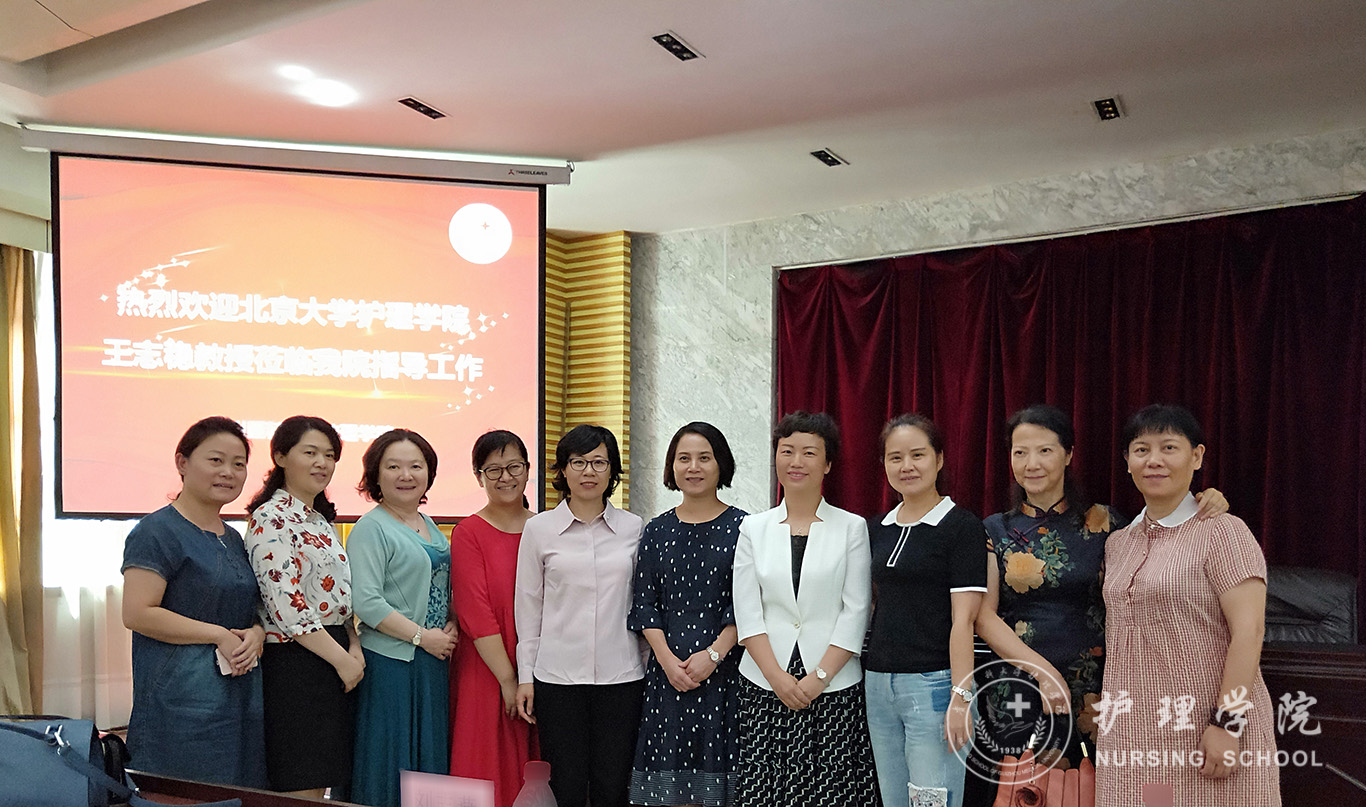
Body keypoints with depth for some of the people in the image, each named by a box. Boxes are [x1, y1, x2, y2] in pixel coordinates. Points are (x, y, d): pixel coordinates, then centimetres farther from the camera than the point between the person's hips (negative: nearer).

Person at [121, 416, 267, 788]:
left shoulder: (233, 538, 16)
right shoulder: (158, 531, -8)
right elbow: (137, 613, -17)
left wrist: (255, 634, -1)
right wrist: (219, 636, -17)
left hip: (241, 694, 8)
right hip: (182, 700, -8)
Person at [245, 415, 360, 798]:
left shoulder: (321, 519, 16)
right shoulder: (272, 519, -12)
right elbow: (286, 605, -19)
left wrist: (354, 646, 2)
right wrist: (341, 659, -15)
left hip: (336, 662, 9)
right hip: (295, 663, -9)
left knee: (332, 784, 12)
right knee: (304, 789, -4)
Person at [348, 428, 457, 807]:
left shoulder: (430, 527, 14)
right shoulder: (371, 528, -9)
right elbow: (366, 602, -18)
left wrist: (451, 628, 1)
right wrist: (422, 636, -17)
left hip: (433, 662, 7)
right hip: (390, 662, -7)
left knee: (430, 757, 12)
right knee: (390, 765, 0)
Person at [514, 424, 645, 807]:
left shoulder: (633, 528, 5)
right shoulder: (538, 528, 3)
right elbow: (528, 606, 5)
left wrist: (655, 665, 7)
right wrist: (525, 675, 3)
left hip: (621, 675, 1)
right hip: (557, 675, -1)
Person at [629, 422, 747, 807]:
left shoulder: (741, 527, 0)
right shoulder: (657, 530, 9)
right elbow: (645, 603, 5)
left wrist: (713, 654, -14)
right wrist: (668, 659, -7)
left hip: (724, 670, -2)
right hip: (667, 670, 3)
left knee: (716, 768, 0)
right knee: (668, 773, 4)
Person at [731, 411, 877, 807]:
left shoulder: (852, 527, 3)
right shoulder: (753, 528, 8)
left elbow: (856, 611, -2)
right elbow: (747, 612, 2)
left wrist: (818, 678, -10)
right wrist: (778, 677, -8)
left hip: (833, 686, -1)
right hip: (764, 686, 1)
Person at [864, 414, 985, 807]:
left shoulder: (962, 527, -6)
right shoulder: (878, 530, 13)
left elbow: (963, 620, -11)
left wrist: (960, 697, -16)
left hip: (933, 685, -6)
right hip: (879, 684, 6)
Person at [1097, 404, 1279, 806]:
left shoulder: (1222, 532, -8)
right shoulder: (1118, 543, 11)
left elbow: (1248, 630, -15)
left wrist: (1228, 723, -20)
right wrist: (1108, 716, 12)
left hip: (1204, 729, -6)